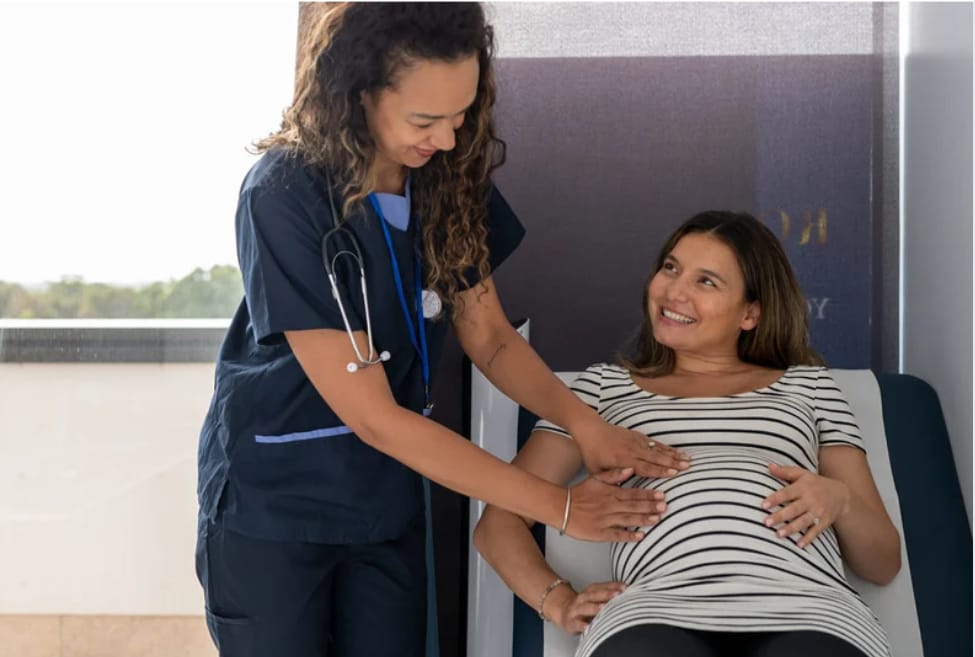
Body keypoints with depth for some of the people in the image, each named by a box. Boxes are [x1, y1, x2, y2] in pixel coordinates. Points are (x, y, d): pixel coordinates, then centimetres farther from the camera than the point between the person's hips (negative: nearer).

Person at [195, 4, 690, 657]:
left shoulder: (450, 176, -7)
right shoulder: (284, 196, -24)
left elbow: (491, 339, 1)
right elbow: (372, 414, -24)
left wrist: (582, 420, -18)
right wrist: (557, 506, -22)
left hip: (388, 505, 4)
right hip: (272, 505, -4)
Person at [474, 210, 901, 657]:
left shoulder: (806, 385, 25)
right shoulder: (605, 385, 24)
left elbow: (883, 564, 22)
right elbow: (499, 521, 17)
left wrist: (840, 499, -1)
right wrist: (559, 602, -2)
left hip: (803, 611, 1)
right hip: (660, 609, 0)